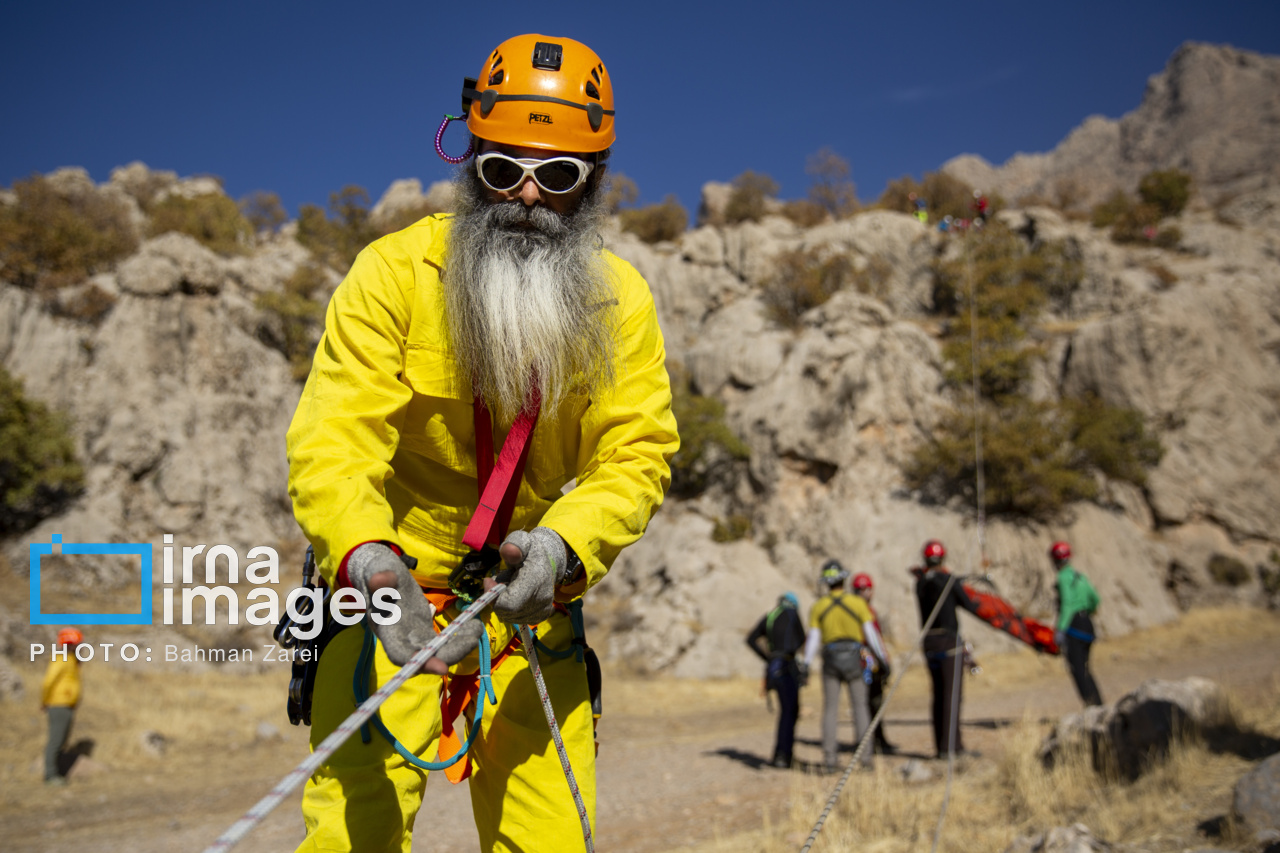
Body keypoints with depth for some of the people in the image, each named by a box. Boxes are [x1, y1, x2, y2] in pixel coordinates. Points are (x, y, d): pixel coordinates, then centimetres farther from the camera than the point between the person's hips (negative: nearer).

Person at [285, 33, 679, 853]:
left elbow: (636, 454, -12)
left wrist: (561, 546, -32)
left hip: (531, 602, 3)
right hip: (389, 593, -2)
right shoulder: (394, 272, -15)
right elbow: (333, 440, -22)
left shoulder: (622, 301, -5)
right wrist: (369, 561, -42)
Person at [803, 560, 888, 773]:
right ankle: (865, 755, 2)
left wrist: (806, 665, -2)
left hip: (831, 659, 1)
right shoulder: (858, 603, -2)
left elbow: (813, 639, -3)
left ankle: (829, 757, 2)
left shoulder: (817, 607, 1)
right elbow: (871, 634, -4)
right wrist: (884, 659, 1)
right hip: (854, 658, -1)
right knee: (860, 706, 7)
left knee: (830, 709, 6)